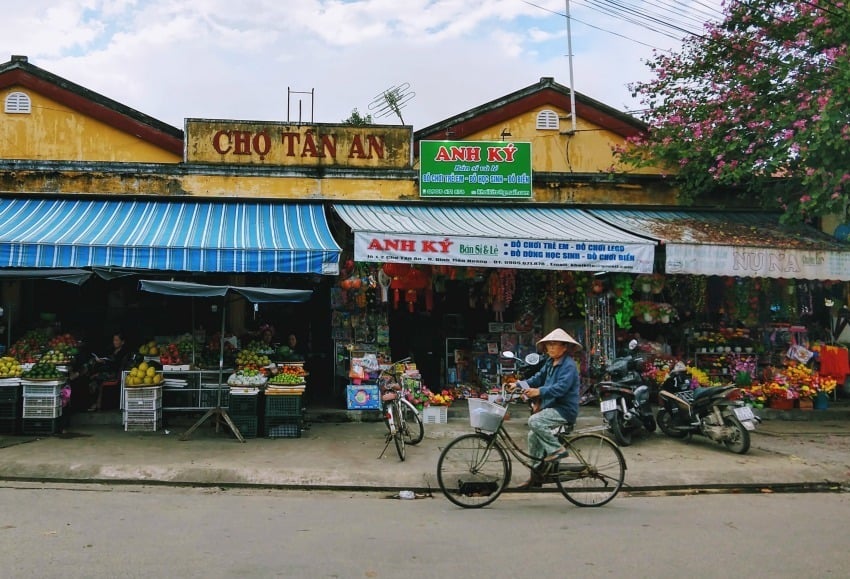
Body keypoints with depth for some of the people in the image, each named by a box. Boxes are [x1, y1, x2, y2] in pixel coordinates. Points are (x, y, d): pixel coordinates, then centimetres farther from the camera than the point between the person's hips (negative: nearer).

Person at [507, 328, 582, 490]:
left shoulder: (569, 365, -15)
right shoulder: (550, 362, 12)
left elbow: (561, 387, -27)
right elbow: (538, 378, 12)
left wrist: (539, 391, -37)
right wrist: (518, 384, -2)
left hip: (564, 409, -9)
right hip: (551, 406, 9)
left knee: (534, 421, -28)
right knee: (533, 436, 10)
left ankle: (556, 450, -13)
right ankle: (536, 476, 20)